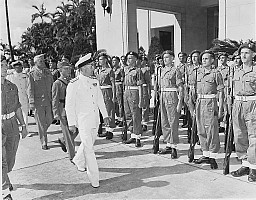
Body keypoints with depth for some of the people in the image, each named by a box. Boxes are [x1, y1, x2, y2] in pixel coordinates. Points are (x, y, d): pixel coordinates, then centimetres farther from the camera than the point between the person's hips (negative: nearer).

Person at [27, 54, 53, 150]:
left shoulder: (48, 72, 10)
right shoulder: (32, 74, -4)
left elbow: (52, 86, 15)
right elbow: (30, 89, -6)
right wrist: (31, 103, -12)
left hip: (48, 101, 4)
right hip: (38, 102, -4)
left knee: (49, 120, 7)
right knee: (41, 123, 2)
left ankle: (42, 132, 38)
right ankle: (43, 143, 12)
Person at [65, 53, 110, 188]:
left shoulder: (95, 81, 7)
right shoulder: (74, 84, -12)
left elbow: (100, 99, 15)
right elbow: (69, 105, -9)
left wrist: (105, 115, 13)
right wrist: (71, 123, -10)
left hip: (95, 120, 7)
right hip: (83, 121, -6)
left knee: (88, 143, 21)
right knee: (89, 149, -5)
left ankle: (78, 161, 49)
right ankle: (94, 179, 4)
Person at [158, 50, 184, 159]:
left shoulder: (175, 70, -6)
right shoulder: (162, 70, 15)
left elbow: (181, 88, -9)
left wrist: (180, 102, -15)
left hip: (172, 97, -7)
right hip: (163, 97, 7)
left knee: (173, 122, -5)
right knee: (164, 123, 10)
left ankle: (174, 147, 3)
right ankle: (168, 145, 21)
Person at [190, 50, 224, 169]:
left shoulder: (216, 73, -3)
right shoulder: (196, 72, 11)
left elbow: (220, 92, -4)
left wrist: (220, 109, -9)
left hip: (211, 102, -5)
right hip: (199, 103, 5)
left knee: (212, 130, -3)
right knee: (201, 130, 10)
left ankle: (212, 157, 7)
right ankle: (205, 155, 22)